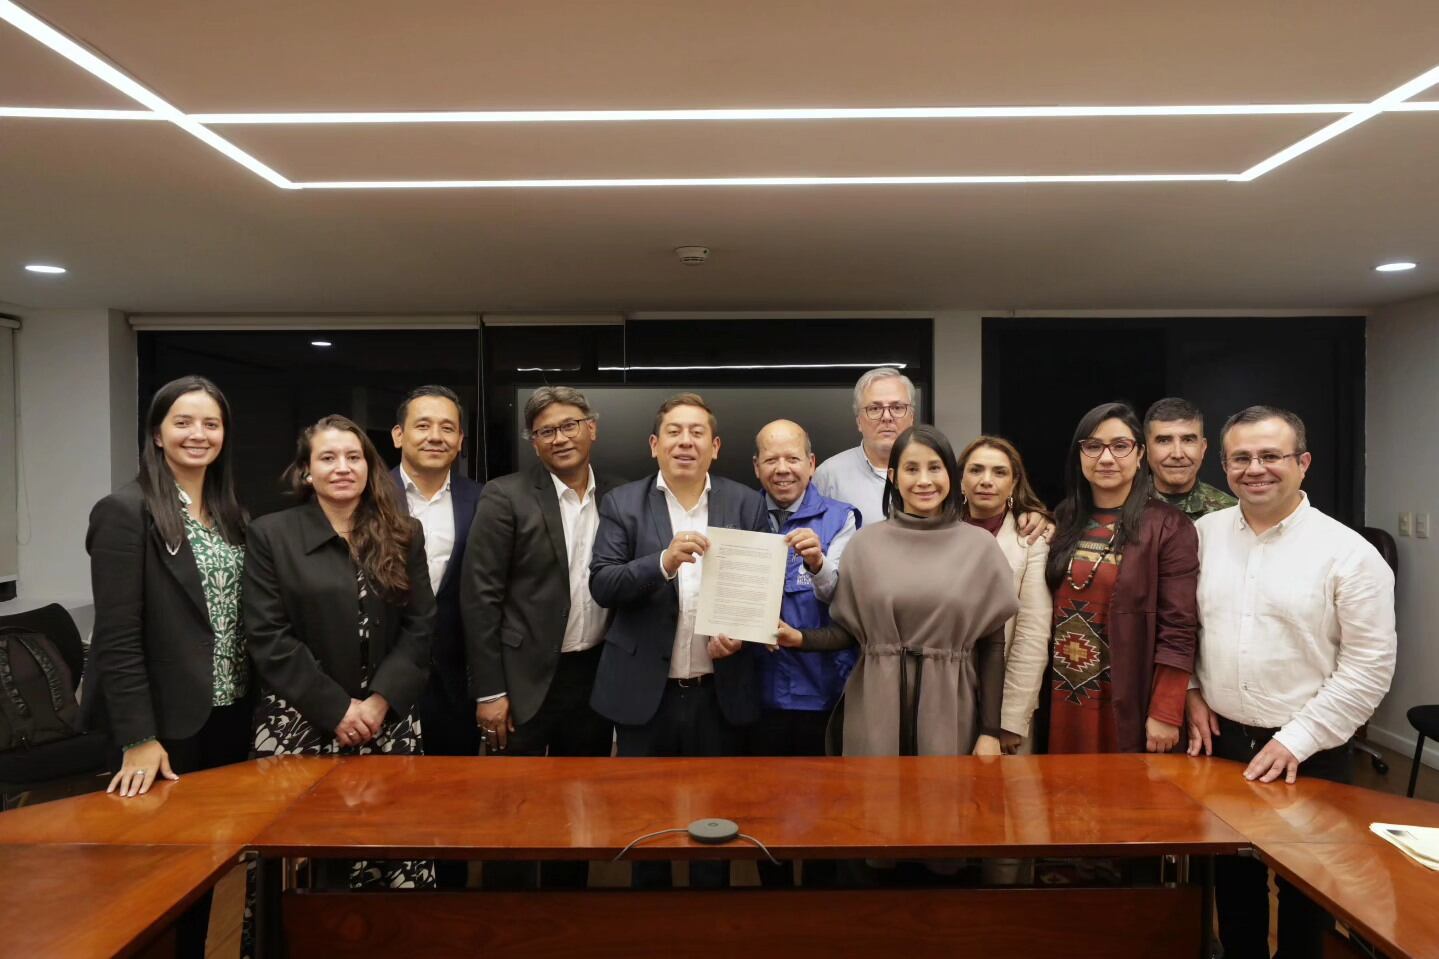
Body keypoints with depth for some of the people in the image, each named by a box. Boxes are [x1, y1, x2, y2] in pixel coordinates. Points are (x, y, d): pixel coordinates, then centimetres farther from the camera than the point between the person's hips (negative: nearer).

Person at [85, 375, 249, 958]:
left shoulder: (231, 514, 9)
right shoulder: (125, 511, -12)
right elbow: (118, 636, -16)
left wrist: (254, 706, 5)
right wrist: (139, 739, -18)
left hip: (229, 714, 6)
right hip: (169, 723, -6)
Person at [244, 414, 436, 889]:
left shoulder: (403, 535, 9)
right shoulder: (270, 534, 1)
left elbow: (420, 627, 4)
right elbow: (268, 637, -5)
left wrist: (381, 700, -9)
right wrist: (335, 709, -10)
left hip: (389, 722, 2)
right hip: (302, 724, -1)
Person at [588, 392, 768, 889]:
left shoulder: (747, 504, 2)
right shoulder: (623, 503, -1)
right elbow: (601, 585, -11)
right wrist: (664, 561, -26)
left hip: (720, 694, 1)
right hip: (644, 692, 0)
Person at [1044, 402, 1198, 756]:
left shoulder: (1169, 527, -7)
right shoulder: (1063, 521, 7)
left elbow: (1177, 631, -11)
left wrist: (1166, 713, -14)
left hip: (1127, 703, -4)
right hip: (1060, 697, 4)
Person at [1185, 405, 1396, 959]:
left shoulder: (1348, 553, -11)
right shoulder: (1204, 534, 1)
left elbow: (1369, 665, -12)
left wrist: (1296, 741, -15)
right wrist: (1192, 692, 1)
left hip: (1307, 754, -3)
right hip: (1220, 740, 3)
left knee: (1304, 890, 14)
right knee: (1232, 881, 18)